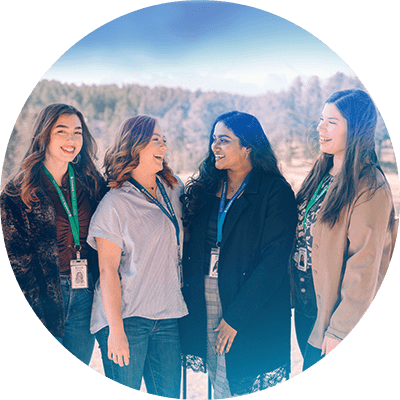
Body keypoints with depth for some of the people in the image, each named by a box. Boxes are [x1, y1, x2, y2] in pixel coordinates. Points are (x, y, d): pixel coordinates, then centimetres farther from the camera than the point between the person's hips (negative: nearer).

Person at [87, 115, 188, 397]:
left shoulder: (174, 191, 10)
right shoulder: (116, 202, -8)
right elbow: (108, 270, -10)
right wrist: (116, 330, -15)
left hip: (168, 318, 5)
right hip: (127, 318, -5)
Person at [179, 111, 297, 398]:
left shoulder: (276, 191, -9)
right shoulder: (206, 188, 8)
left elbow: (274, 260, -15)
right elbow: (191, 248, 8)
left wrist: (236, 315, -17)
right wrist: (189, 301, -2)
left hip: (254, 312, -4)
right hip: (204, 305, 5)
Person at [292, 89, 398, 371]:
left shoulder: (370, 189, -19)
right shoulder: (322, 174, 6)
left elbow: (363, 269, -20)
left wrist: (339, 330, -17)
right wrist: (295, 296, 8)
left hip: (331, 314, -7)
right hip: (305, 306, 7)